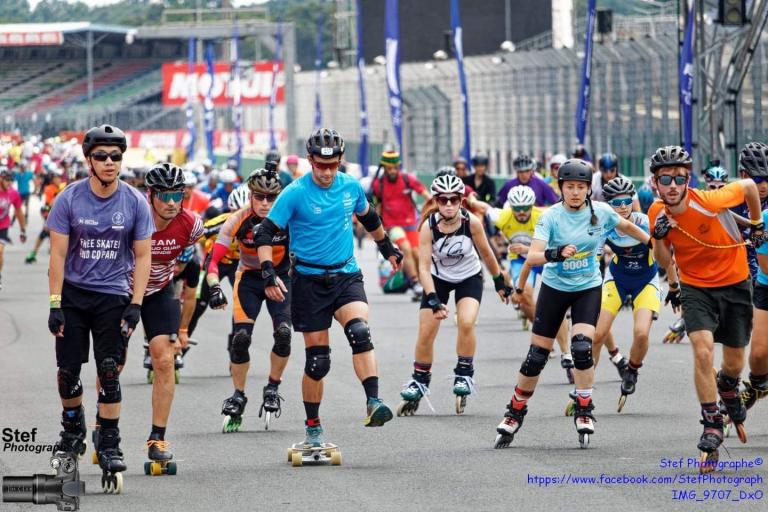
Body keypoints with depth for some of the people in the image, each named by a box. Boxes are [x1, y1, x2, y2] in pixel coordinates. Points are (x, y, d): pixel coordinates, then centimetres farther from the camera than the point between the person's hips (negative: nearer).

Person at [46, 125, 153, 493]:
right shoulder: (69, 200, -7)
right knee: (68, 370, 3)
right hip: (73, 293, 1)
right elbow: (58, 254, -5)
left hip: (113, 296, -1)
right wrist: (55, 305, -10)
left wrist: (135, 305, -9)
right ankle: (73, 432, 26)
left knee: (109, 373, -7)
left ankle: (110, 446, -2)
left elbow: (142, 256, 0)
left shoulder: (135, 202, -5)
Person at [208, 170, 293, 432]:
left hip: (280, 276, 0)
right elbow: (214, 259, -22)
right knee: (241, 337, -13)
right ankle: (238, 397, 5)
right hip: (248, 279, 0)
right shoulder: (239, 220, -22)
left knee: (283, 334, -19)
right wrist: (215, 288, -37)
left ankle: (272, 388, 4)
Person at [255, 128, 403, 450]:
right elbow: (265, 233, -10)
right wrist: (269, 275, -22)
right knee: (317, 359, 0)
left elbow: (368, 217, 23)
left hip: (346, 275, 2)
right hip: (309, 281, -2)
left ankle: (373, 404, -34)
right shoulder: (295, 194, -10)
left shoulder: (351, 187, 2)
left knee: (360, 332, -26)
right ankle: (313, 427, 16)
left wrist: (388, 248, 36)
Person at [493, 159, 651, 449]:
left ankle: (584, 412, -1)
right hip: (555, 287, -1)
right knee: (537, 355, 0)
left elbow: (626, 226, 13)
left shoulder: (600, 212, -9)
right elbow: (532, 256, -27)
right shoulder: (551, 216, -16)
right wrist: (555, 254, -45)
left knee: (582, 347, -19)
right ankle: (516, 412, 17)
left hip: (588, 287, 1)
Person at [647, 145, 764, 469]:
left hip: (734, 284, -1)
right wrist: (659, 237, -22)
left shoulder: (708, 202, -27)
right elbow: (664, 262, -2)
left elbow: (748, 186, -9)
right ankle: (712, 427, -11)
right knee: (703, 350, -22)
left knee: (734, 365, 10)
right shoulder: (657, 213, -14)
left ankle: (728, 389, 48)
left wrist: (757, 224, 5)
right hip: (696, 287, 1)